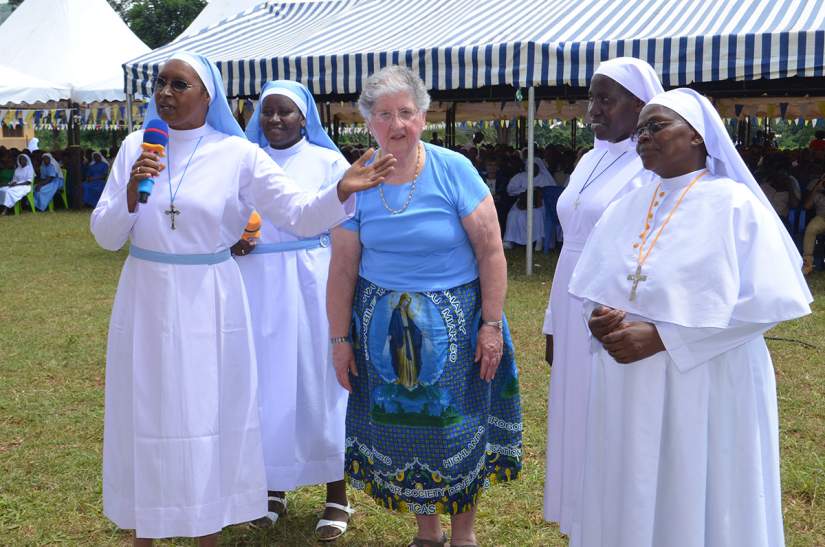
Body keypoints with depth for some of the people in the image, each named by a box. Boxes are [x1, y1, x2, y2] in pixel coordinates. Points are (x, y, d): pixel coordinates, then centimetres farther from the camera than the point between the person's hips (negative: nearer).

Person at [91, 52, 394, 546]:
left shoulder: (238, 154, -6)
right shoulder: (136, 147, 1)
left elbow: (300, 214, -13)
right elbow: (105, 236, 2)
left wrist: (342, 191, -32)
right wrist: (131, 191, -17)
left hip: (208, 306, -2)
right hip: (146, 301, 2)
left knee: (208, 415, 8)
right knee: (145, 416, 10)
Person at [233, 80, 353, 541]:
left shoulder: (328, 161, 0)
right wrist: (230, 241, -5)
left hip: (311, 287, -3)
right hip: (257, 287, 3)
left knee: (320, 381, 1)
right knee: (267, 384, 7)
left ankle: (337, 496, 12)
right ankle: (274, 487, 22)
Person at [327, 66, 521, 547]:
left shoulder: (454, 170, -11)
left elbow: (491, 253, -9)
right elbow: (342, 269, 1)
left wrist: (492, 325, -12)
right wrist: (340, 339, 2)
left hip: (453, 322, -2)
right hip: (384, 326, 3)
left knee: (457, 428, 5)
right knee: (402, 427, 9)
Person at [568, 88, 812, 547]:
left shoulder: (735, 205, -8)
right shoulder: (625, 209, 9)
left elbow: (767, 301, -14)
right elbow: (589, 286, 14)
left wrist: (661, 336, -19)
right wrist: (600, 319, -11)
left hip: (705, 386, -5)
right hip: (626, 389, 5)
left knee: (694, 502, 5)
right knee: (628, 500, 13)